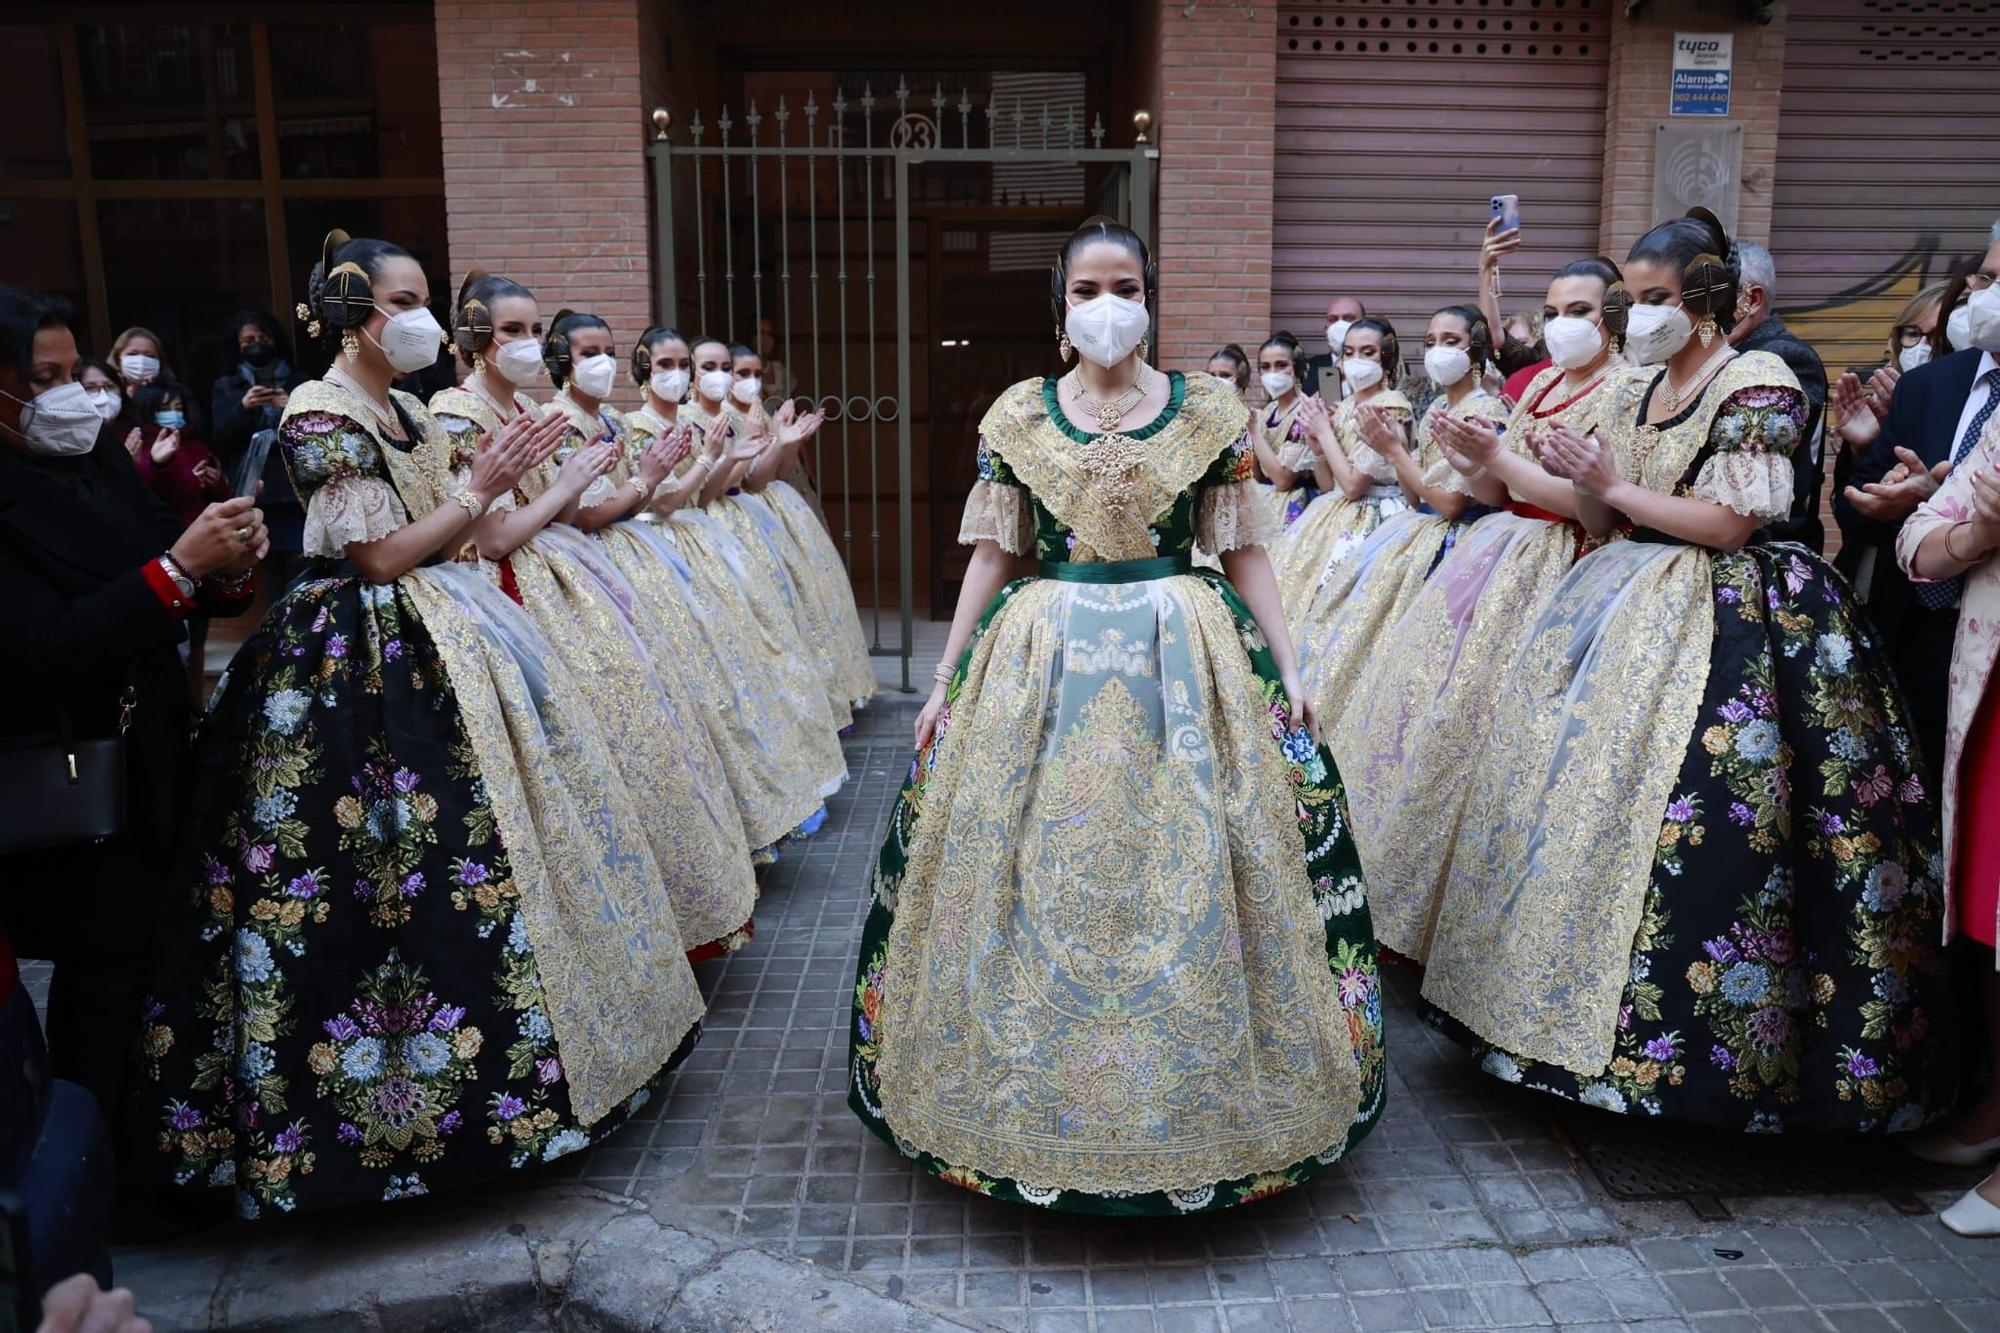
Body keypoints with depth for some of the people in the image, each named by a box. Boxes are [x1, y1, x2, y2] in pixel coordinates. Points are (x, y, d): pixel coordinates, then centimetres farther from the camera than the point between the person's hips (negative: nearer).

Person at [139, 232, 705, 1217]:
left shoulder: (407, 412, 13)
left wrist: (502, 479, 5)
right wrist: (479, 488, -12)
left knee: (500, 813, 12)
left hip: (444, 641, 9)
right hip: (368, 656, -9)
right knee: (412, 865, -5)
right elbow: (380, 556, -16)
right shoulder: (321, 415, -12)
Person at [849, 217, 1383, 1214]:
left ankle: (1193, 1095, 23)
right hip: (1041, 665, 1)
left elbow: (1244, 552, 5)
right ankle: (1033, 1096, 23)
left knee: (1189, 879, 3)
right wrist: (946, 681, 3)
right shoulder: (1017, 415, 5)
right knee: (1036, 883, 4)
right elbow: (993, 556, 6)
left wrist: (1287, 670, -1)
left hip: (1187, 669, 0)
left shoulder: (1208, 412, 3)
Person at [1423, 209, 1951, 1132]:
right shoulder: (1635, 392, 15)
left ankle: (1666, 1034, 0)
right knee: (1578, 783, 3)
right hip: (1628, 607, 7)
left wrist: (1615, 485, -11)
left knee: (1657, 804, -13)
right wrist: (1580, 480, -5)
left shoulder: (1758, 384, -6)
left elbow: (1730, 523, -13)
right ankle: (1570, 998, 14)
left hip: (1724, 623, -7)